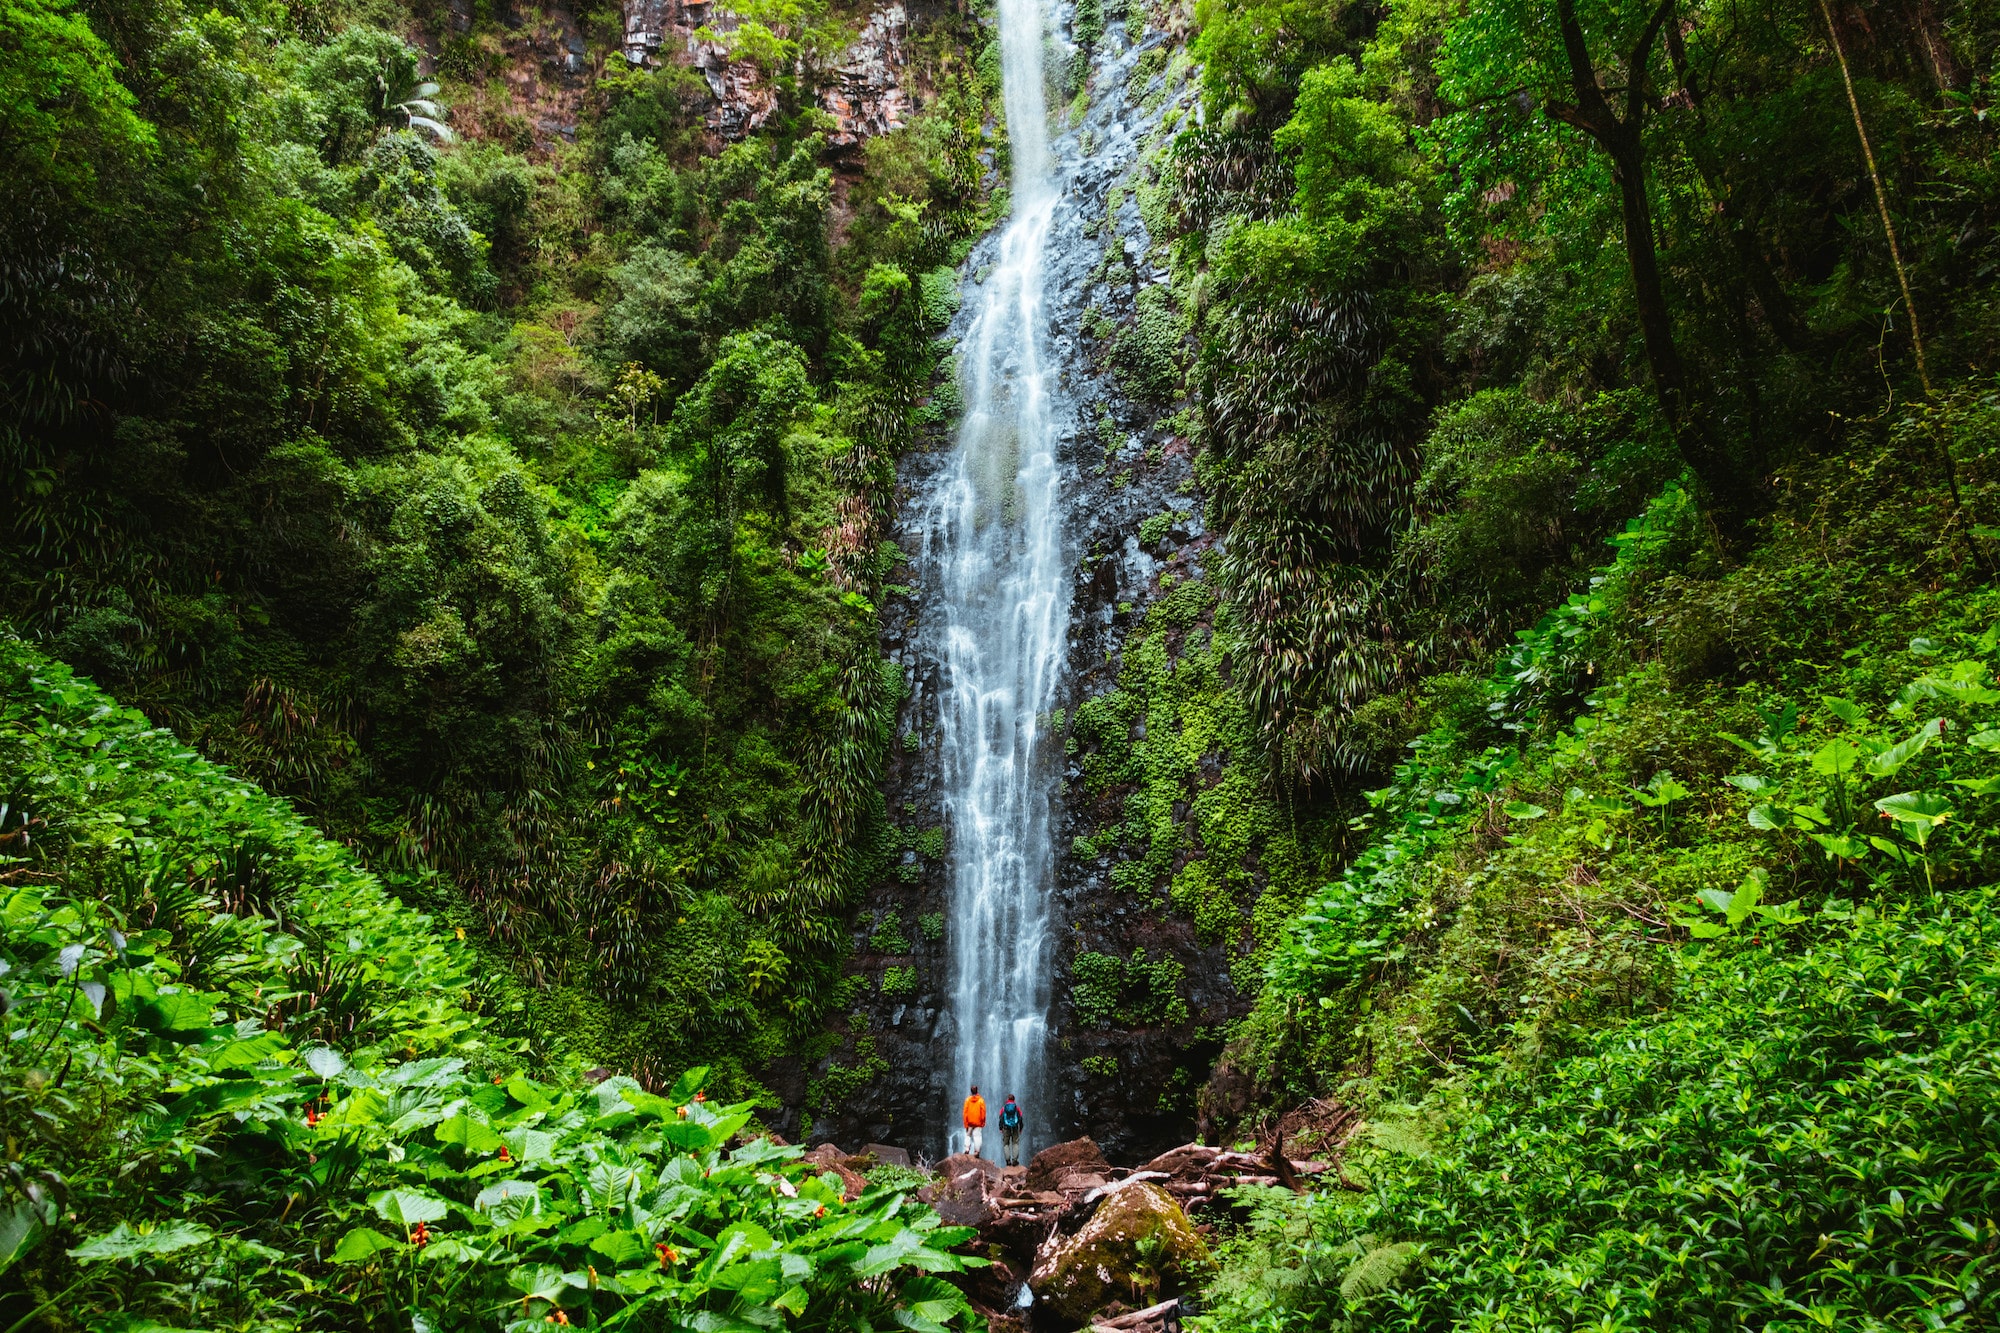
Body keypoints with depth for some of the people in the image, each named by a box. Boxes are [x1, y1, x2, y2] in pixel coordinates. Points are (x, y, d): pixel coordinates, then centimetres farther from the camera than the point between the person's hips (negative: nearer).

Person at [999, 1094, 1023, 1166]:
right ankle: (1015, 1160, -3)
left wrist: (1000, 1128, 5)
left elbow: (1001, 1119, 1)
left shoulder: (1003, 1108, 4)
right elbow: (1020, 1119, 5)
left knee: (1006, 1144, 7)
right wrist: (1021, 1128, 13)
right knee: (1015, 1144, 6)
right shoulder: (1017, 1108, 6)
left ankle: (1008, 1160, 0)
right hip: (1015, 1128, 0)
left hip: (1006, 1128, 0)